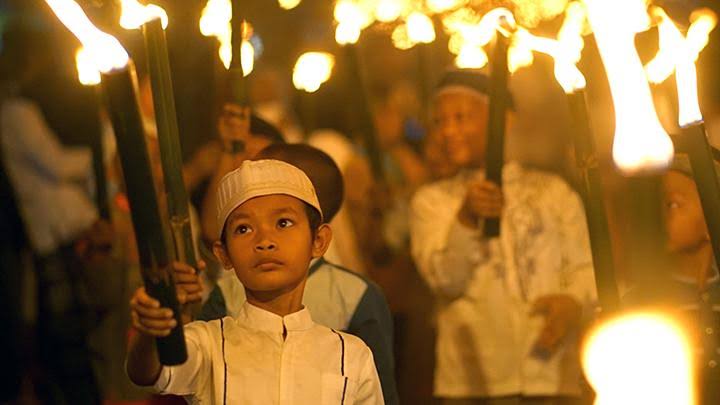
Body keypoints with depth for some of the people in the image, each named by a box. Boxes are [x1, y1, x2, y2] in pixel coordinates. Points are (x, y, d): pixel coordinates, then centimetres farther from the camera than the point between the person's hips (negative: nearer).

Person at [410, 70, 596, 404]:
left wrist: (573, 301, -13)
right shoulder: (431, 201, 13)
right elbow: (444, 277, -2)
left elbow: (584, 268, 9)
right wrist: (467, 218, -19)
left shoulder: (552, 192, 14)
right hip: (471, 377, 0)